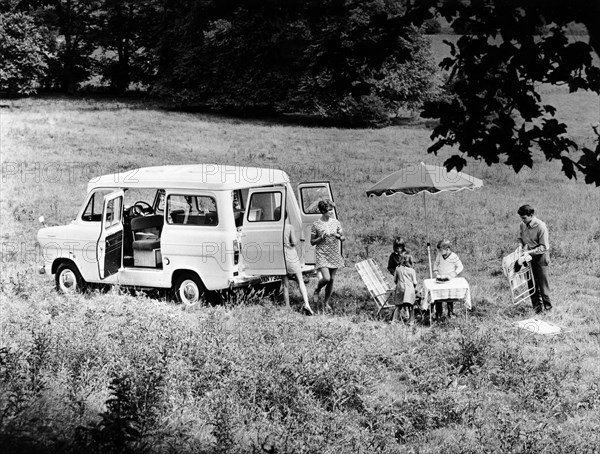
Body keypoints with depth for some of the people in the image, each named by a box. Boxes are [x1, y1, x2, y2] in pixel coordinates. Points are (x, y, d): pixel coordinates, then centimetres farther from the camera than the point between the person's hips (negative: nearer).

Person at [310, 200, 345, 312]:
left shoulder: (336, 222, 4)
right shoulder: (316, 224, -6)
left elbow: (343, 238, 12)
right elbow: (312, 242, 0)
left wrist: (338, 236, -10)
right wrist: (322, 237, -17)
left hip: (334, 255, 4)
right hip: (322, 255, -4)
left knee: (331, 280, 6)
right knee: (326, 278, -18)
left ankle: (326, 302, 21)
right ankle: (317, 291, 14)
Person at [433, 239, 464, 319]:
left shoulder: (453, 256, -13)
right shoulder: (439, 255, 1)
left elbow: (460, 267, -6)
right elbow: (436, 263, 17)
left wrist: (452, 275, -15)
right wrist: (435, 272, 0)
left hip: (449, 280, -3)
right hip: (439, 279, 3)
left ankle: (450, 313, 16)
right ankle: (438, 314, 11)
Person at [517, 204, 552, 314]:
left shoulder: (541, 227, -21)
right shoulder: (522, 225, -2)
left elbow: (544, 247, -19)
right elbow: (520, 238, 15)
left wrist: (530, 251, -25)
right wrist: (521, 245, -7)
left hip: (540, 256, -6)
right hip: (529, 257, 6)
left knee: (543, 283, 1)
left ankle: (548, 307, 13)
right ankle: (537, 306, 21)